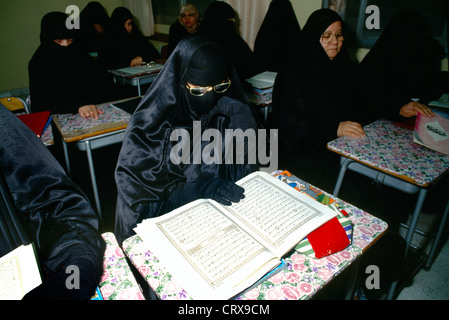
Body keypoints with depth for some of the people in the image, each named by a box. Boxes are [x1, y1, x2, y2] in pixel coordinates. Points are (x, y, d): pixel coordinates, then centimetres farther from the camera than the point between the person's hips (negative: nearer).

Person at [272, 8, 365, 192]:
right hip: (302, 148, -6)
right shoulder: (295, 73, -9)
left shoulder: (344, 68, 12)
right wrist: (335, 128, -25)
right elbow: (292, 122, -15)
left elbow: (354, 106, 15)